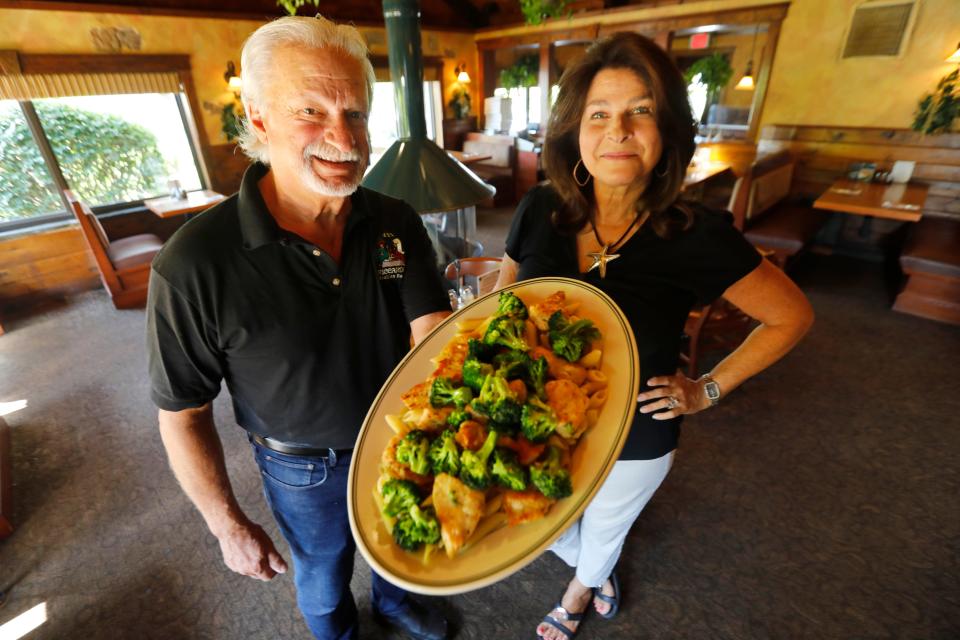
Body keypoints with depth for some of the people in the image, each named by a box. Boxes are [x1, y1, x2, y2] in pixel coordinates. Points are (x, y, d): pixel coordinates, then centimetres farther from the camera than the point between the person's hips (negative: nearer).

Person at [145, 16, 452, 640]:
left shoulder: (397, 224, -17)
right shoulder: (196, 265, -27)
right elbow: (183, 413, -15)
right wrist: (229, 525, -8)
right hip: (306, 469, -2)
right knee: (324, 573, 29)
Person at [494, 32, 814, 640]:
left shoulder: (699, 237, -23)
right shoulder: (540, 209, -15)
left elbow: (794, 316, -7)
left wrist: (708, 389, -9)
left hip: (633, 445, -2)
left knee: (604, 530, 29)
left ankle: (579, 590, 69)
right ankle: (598, 574, 66)